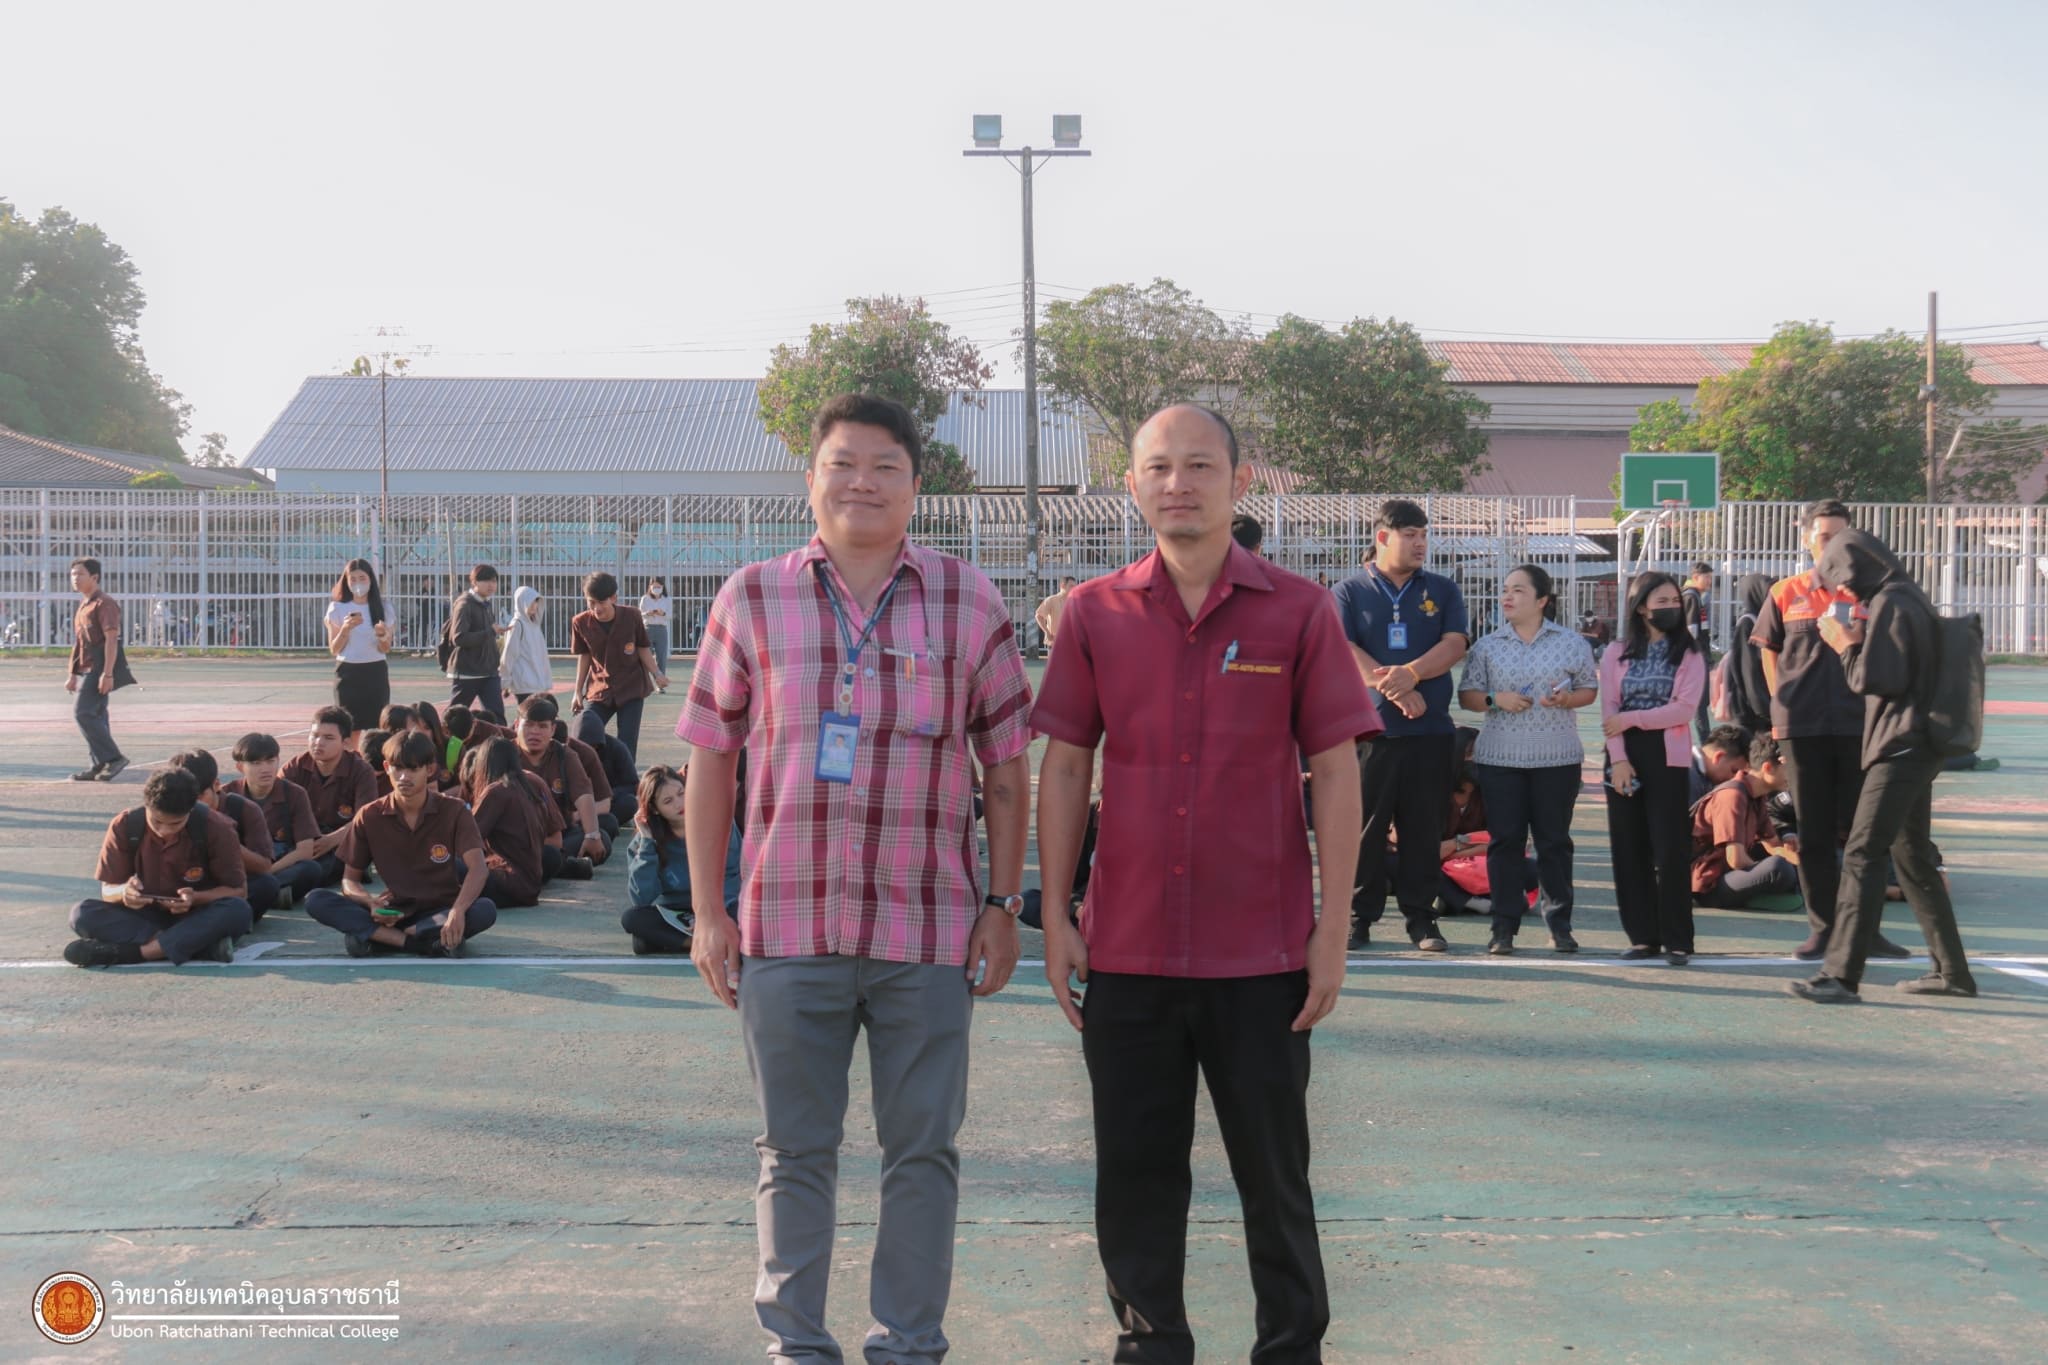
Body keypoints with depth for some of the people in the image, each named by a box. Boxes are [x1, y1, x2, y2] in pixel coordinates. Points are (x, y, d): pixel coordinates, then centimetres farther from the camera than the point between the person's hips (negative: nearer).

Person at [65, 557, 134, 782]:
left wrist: (107, 673, -25)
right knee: (95, 716, 10)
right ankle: (100, 765, 13)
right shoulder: (83, 605, 18)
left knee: (83, 713, -15)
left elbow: (111, 638, -19)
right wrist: (73, 674, 22)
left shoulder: (104, 604, -12)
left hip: (99, 670, -10)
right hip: (87, 670, 10)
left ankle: (114, 757, -12)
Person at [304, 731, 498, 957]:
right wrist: (371, 902, -22)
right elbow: (350, 880, 2)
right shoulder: (369, 817, -1)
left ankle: (371, 936, -30)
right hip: (394, 912, 1)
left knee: (486, 910, -35)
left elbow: (478, 868, -19)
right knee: (316, 901, -21)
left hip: (441, 912, -1)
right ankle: (418, 942, -33)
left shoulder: (453, 811, -6)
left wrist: (457, 912, -39)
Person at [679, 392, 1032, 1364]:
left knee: (923, 1149, 8)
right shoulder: (752, 600, 4)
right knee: (795, 1150, 10)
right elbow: (709, 760, 6)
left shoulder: (969, 603, 3)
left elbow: (1006, 767, 6)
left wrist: (1003, 904, 2)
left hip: (928, 926, 0)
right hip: (786, 925, 0)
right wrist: (708, 910, 3)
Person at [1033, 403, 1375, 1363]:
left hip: (1261, 953, -2)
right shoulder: (1095, 614, 4)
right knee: (1135, 1172, 10)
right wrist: (1055, 915, 2)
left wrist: (1333, 931, -5)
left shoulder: (1296, 611, -1)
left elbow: (1335, 772, -1)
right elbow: (1064, 767, 6)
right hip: (1127, 951, 2)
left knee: (1273, 1172, 8)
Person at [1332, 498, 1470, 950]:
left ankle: (1421, 917, 11)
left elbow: (1454, 644, 1)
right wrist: (1394, 690, -15)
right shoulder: (1349, 591, 6)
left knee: (1424, 827, 4)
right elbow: (1344, 650, -5)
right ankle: (1359, 915, 9)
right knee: (1363, 826, 0)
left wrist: (1410, 674, -16)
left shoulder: (1442, 591, 13)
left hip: (1430, 729, 2)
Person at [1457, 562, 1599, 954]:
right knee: (1504, 840, 0)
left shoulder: (1572, 643, 6)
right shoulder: (1487, 646, 7)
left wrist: (1568, 698, -12)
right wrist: (1495, 699, -13)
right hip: (1500, 757, 1)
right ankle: (1504, 926, 5)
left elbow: (1591, 689, 8)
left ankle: (1559, 924, 12)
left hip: (1557, 759, 0)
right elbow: (1467, 695, 6)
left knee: (1554, 840, 4)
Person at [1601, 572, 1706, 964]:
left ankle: (1676, 940, -1)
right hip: (1624, 756, 2)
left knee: (1670, 849, -5)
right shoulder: (1616, 653, 9)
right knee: (1629, 848, 2)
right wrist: (1618, 759, -11)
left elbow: (1683, 709, -7)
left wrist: (1631, 719, -10)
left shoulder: (1688, 655, 5)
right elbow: (1609, 710, 0)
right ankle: (1643, 936, 9)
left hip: (1667, 757, -2)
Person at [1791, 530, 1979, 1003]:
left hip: (1899, 748, -10)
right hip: (1917, 747, 11)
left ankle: (1842, 976, -21)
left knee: (1862, 855, -15)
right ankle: (1951, 969, 23)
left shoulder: (1889, 604, -13)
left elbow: (1875, 679, -19)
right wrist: (1858, 644, 11)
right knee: (1913, 857, 17)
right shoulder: (1908, 599, 18)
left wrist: (1845, 646, -4)